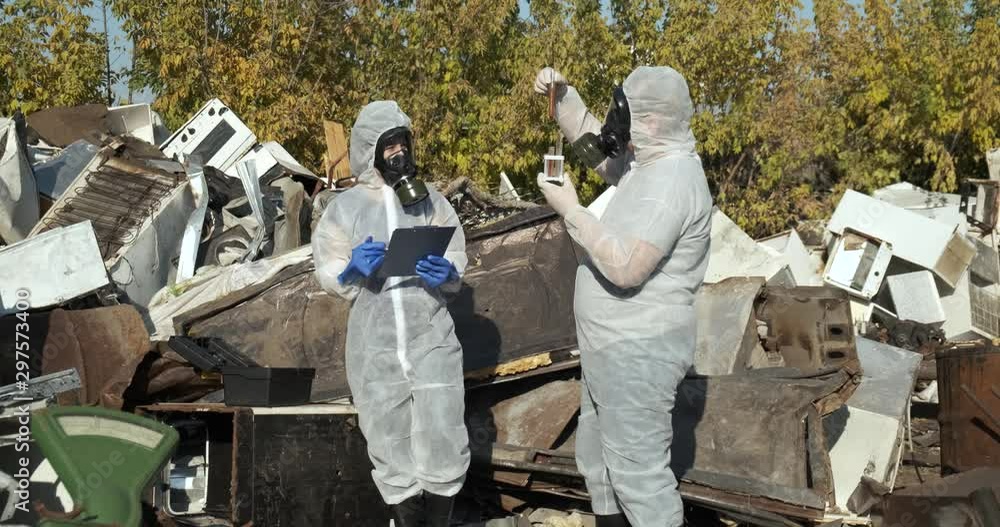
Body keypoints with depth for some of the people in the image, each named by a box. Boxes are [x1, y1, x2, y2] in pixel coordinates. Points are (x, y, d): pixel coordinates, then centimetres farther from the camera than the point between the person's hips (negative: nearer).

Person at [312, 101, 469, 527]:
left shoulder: (431, 201, 7)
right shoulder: (344, 207, 4)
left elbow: (457, 271, 7)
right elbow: (328, 276, 3)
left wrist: (446, 273, -15)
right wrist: (353, 270, -17)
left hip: (431, 340, 0)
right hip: (375, 347, 0)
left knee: (442, 440, -4)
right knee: (392, 450, 8)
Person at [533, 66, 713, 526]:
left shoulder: (670, 180, -24)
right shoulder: (649, 162, 8)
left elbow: (625, 268, -32)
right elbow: (588, 139, 21)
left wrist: (570, 211, -23)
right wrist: (562, 94, 3)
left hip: (638, 352, -11)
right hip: (617, 347, 11)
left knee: (637, 468, -2)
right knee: (597, 455, 23)